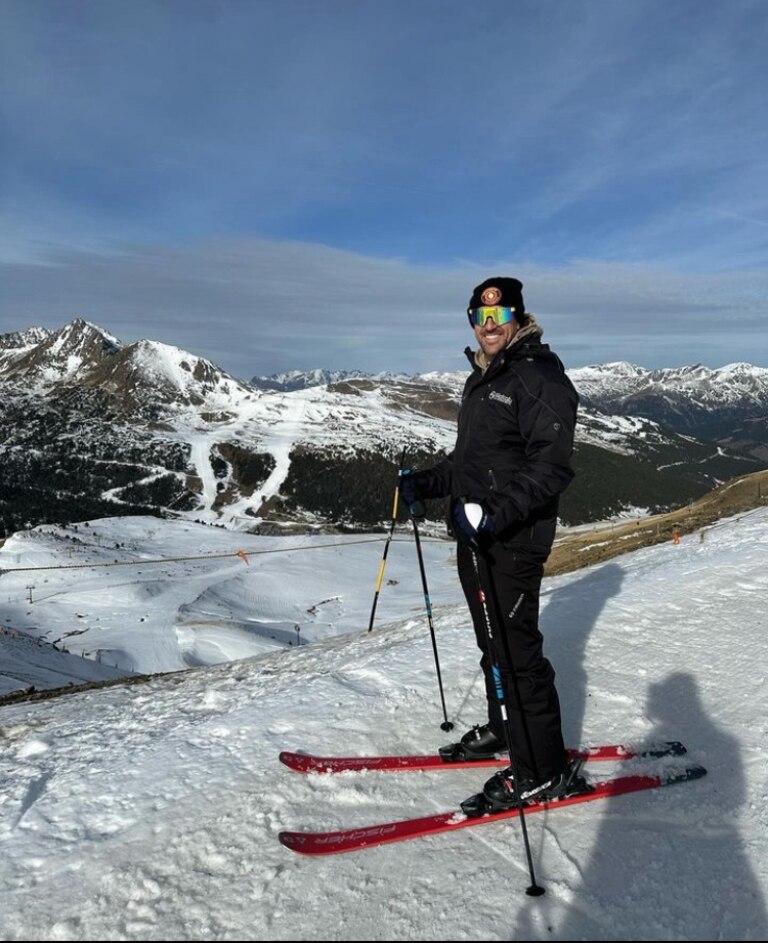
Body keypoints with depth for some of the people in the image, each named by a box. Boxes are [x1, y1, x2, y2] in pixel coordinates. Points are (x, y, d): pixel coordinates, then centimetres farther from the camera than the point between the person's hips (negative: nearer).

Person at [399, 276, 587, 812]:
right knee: (493, 643, 20)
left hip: (513, 543, -9)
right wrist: (428, 483, 14)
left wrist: (497, 512, -33)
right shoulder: (482, 379, 17)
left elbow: (551, 467, -22)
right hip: (475, 538, 9)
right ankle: (503, 731, 39)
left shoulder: (540, 376, -12)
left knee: (516, 652, -4)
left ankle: (546, 773, 11)